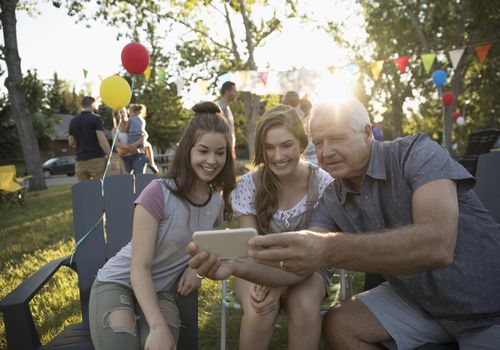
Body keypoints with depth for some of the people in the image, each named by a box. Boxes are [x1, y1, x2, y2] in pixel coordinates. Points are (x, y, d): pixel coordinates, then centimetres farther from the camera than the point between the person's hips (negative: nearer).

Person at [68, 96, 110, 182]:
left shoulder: (73, 121, 13)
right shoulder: (96, 118, -5)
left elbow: (71, 143, 16)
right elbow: (102, 140, -14)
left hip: (80, 161, 6)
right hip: (96, 159, -5)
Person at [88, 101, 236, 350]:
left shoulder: (217, 202, -1)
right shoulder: (158, 193, -19)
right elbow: (140, 268, -20)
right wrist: (158, 326, -30)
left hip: (161, 292, 4)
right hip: (117, 283, -4)